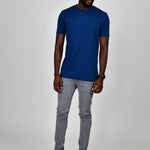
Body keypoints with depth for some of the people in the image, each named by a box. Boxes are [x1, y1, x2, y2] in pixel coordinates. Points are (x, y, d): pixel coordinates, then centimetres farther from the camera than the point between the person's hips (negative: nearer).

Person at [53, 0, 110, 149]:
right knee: (62, 112, 8)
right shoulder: (65, 15, 1)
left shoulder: (102, 17, -2)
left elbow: (104, 48, 0)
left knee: (85, 114, 9)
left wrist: (101, 77, -6)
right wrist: (56, 74, -3)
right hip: (67, 75, 1)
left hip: (89, 77, -1)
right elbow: (58, 46, 3)